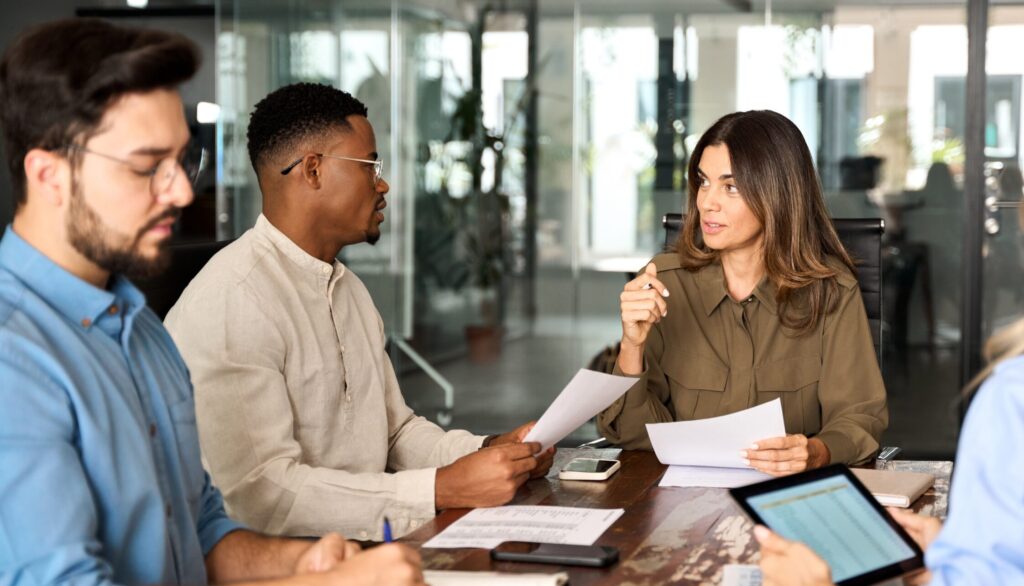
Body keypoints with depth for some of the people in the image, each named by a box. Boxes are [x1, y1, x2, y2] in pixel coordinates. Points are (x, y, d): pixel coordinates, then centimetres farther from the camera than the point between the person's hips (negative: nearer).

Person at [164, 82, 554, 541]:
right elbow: (262, 494, -23)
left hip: (369, 542, 8)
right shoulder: (231, 301, -16)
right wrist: (444, 489, -22)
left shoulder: (349, 289, 17)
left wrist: (486, 452, 1)